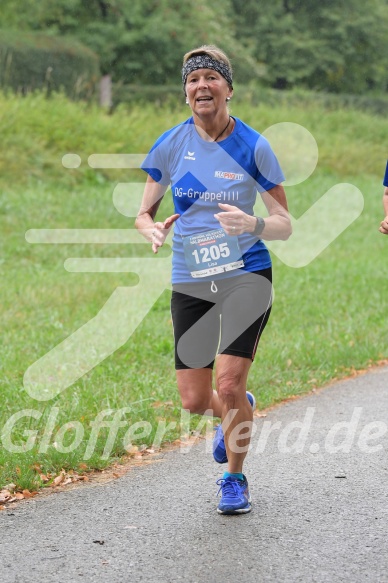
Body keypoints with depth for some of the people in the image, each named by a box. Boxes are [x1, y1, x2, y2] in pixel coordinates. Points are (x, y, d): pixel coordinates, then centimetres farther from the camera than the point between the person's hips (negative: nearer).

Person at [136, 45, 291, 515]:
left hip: (245, 276, -3)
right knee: (194, 399, 2)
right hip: (189, 282, 3)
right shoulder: (170, 146, 0)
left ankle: (235, 478, 12)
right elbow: (143, 213, 9)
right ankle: (238, 412, 39)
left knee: (228, 385, -14)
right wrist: (152, 229, -15)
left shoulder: (253, 148, -6)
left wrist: (253, 224, -24)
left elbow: (285, 224, -2)